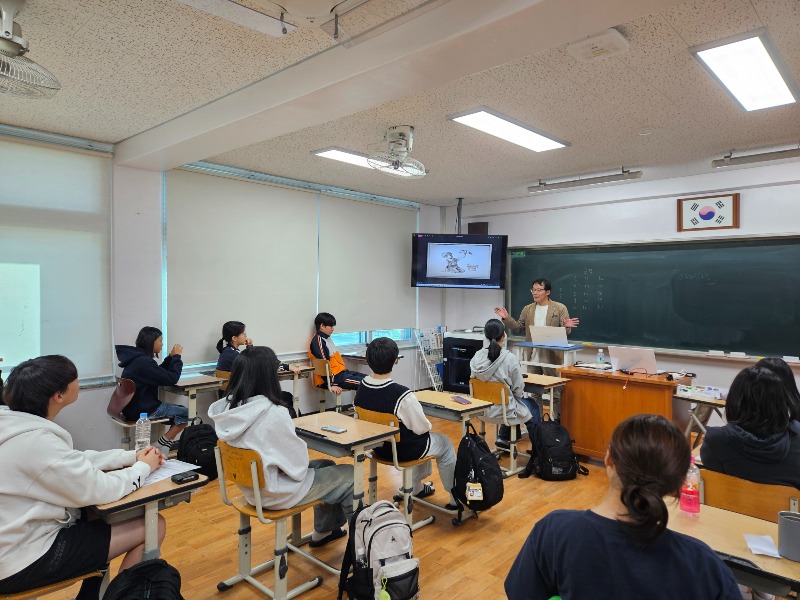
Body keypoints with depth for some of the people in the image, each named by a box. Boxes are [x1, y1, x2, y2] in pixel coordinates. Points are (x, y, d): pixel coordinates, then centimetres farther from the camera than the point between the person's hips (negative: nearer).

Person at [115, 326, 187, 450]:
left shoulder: (137, 358, 6)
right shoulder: (144, 362, -23)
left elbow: (160, 373, 17)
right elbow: (172, 379, -20)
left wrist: (171, 357, 8)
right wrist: (176, 357, -8)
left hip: (135, 406, 10)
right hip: (142, 410, -10)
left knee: (180, 410, 15)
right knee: (187, 412, -8)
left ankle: (167, 440, 11)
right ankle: (166, 440, 5)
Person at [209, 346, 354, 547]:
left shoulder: (226, 407, -8)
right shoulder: (273, 413, -31)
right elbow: (298, 464, -21)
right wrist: (303, 447, -1)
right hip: (276, 493, -8)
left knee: (326, 465, 25)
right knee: (350, 475, 9)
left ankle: (322, 532, 39)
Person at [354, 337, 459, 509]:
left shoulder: (362, 387, -12)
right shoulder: (402, 395, -33)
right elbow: (422, 428, -21)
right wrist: (427, 424, 3)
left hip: (378, 446, 7)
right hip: (403, 450, -6)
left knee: (422, 440, 33)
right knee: (444, 443, 21)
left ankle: (417, 488, 46)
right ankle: (456, 497, 31)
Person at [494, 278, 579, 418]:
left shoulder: (560, 308, -3)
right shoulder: (527, 309, 10)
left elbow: (565, 331, -5)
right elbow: (518, 328, 10)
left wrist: (566, 326, -27)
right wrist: (506, 318, -3)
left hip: (551, 357, -4)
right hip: (532, 357, 4)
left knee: (555, 392, 3)